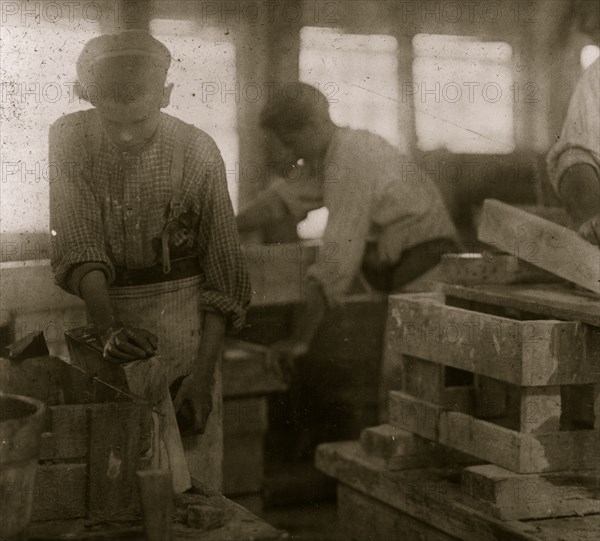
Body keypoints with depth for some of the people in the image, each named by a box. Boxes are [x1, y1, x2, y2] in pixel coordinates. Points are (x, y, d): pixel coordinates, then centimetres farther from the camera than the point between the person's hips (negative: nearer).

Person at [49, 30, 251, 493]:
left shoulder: (198, 152, -9)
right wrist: (109, 328, -31)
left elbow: (224, 274, -6)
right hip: (97, 311, 1)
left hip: (181, 316, -1)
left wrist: (204, 372, -12)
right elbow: (79, 248, -14)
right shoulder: (69, 140, -7)